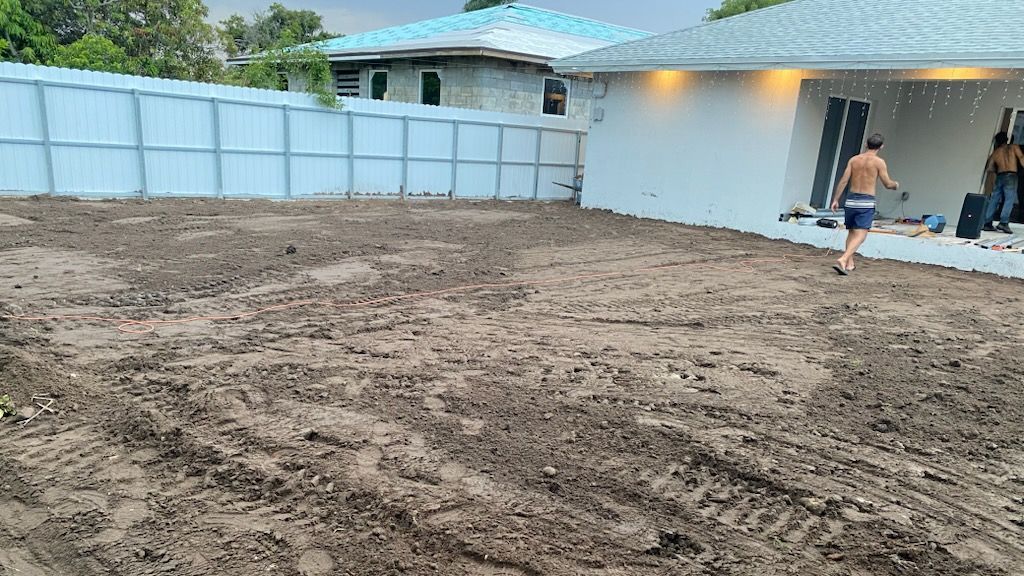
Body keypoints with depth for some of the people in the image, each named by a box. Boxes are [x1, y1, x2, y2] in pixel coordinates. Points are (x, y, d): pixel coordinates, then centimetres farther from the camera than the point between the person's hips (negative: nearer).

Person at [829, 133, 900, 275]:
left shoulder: (854, 159, 7)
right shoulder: (879, 162, -4)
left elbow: (844, 180, 2)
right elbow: (888, 184, -1)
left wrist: (835, 199, 5)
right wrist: (896, 184, 21)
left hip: (851, 200, 5)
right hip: (867, 201, -5)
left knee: (852, 232, 18)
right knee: (860, 235, -8)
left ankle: (849, 264, 20)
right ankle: (843, 260, -27)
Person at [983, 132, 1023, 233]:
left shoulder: (995, 152, 16)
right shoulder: (1014, 148, 9)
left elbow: (989, 168, 15)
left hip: (999, 177, 4)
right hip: (1011, 176, -4)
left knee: (994, 200, 7)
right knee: (1009, 200, -9)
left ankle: (987, 223, 5)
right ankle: (1003, 222, -22)